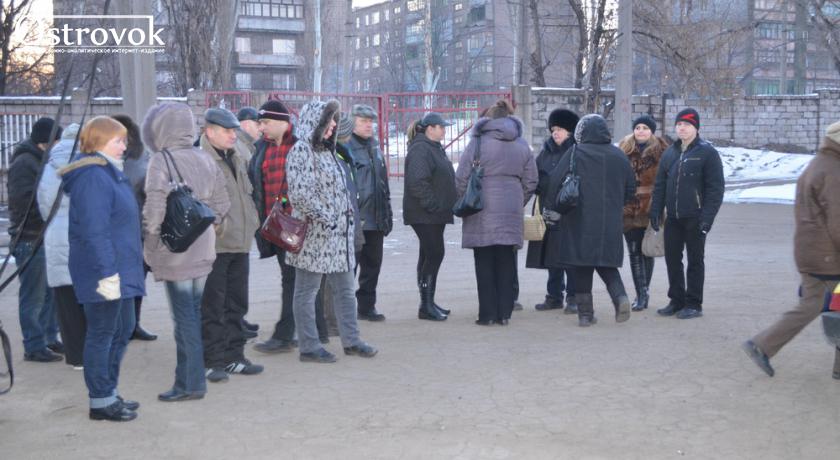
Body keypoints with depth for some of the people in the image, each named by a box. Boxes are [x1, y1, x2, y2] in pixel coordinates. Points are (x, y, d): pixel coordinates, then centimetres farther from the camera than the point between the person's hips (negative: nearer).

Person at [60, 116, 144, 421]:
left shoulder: (108, 173, 16)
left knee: (123, 329, 17)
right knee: (102, 334, -1)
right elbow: (94, 230, -23)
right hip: (105, 272, -10)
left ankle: (109, 393, 28)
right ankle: (101, 401, 10)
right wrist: (106, 271, -24)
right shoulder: (93, 177, -17)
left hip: (119, 269, 10)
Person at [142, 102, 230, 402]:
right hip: (203, 252, 6)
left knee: (184, 318, 0)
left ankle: (190, 383, 5)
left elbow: (156, 205, -21)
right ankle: (191, 375, 24)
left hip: (174, 253, -6)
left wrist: (149, 234, -6)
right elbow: (221, 203, 8)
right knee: (194, 313, 15)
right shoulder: (205, 159, 6)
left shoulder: (161, 160, -13)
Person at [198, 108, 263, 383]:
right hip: (214, 244, -8)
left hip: (240, 242, 8)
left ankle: (233, 357, 25)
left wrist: (252, 222, 17)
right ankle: (212, 362, 9)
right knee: (212, 306, 0)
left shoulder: (240, 154, 12)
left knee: (236, 303, 15)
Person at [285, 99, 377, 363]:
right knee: (307, 291, 0)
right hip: (313, 235, -10)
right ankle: (309, 347, 6)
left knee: (344, 289, 13)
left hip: (338, 234, 10)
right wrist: (324, 217, -20)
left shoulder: (325, 150, 18)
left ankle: (351, 341, 22)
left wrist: (348, 216, 16)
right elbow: (300, 192, -21)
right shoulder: (301, 150, -11)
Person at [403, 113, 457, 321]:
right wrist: (433, 205, -23)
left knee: (429, 255, 12)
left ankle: (428, 303, 19)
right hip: (424, 214, -10)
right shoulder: (420, 150, -14)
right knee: (435, 254, -11)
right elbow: (417, 181, -24)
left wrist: (442, 207, 19)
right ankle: (426, 306, -7)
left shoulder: (434, 148, 19)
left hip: (435, 213, 10)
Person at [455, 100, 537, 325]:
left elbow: (461, 178, -7)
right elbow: (530, 182, 11)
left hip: (482, 213, -4)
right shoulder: (522, 145, 8)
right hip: (511, 213, 4)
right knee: (507, 264, 10)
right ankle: (504, 313, 12)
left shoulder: (477, 143, -6)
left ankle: (488, 314, 4)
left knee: (484, 265, 3)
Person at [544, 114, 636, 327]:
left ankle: (585, 313, 6)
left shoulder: (575, 153, -7)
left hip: (580, 221, -3)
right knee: (606, 264, 16)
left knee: (582, 267, 5)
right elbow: (631, 189, 12)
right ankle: (620, 297, -7)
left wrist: (551, 209, 1)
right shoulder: (619, 156, 5)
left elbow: (555, 181, -11)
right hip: (610, 223, 3)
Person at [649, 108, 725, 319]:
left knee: (695, 260, 3)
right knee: (672, 258, 9)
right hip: (673, 217, 6)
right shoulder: (670, 153, 13)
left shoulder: (707, 152, -5)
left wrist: (707, 217, -17)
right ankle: (676, 300, 21)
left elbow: (715, 187, -10)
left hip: (695, 218, -6)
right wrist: (656, 212, 5)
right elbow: (660, 185, 14)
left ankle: (693, 304, 11)